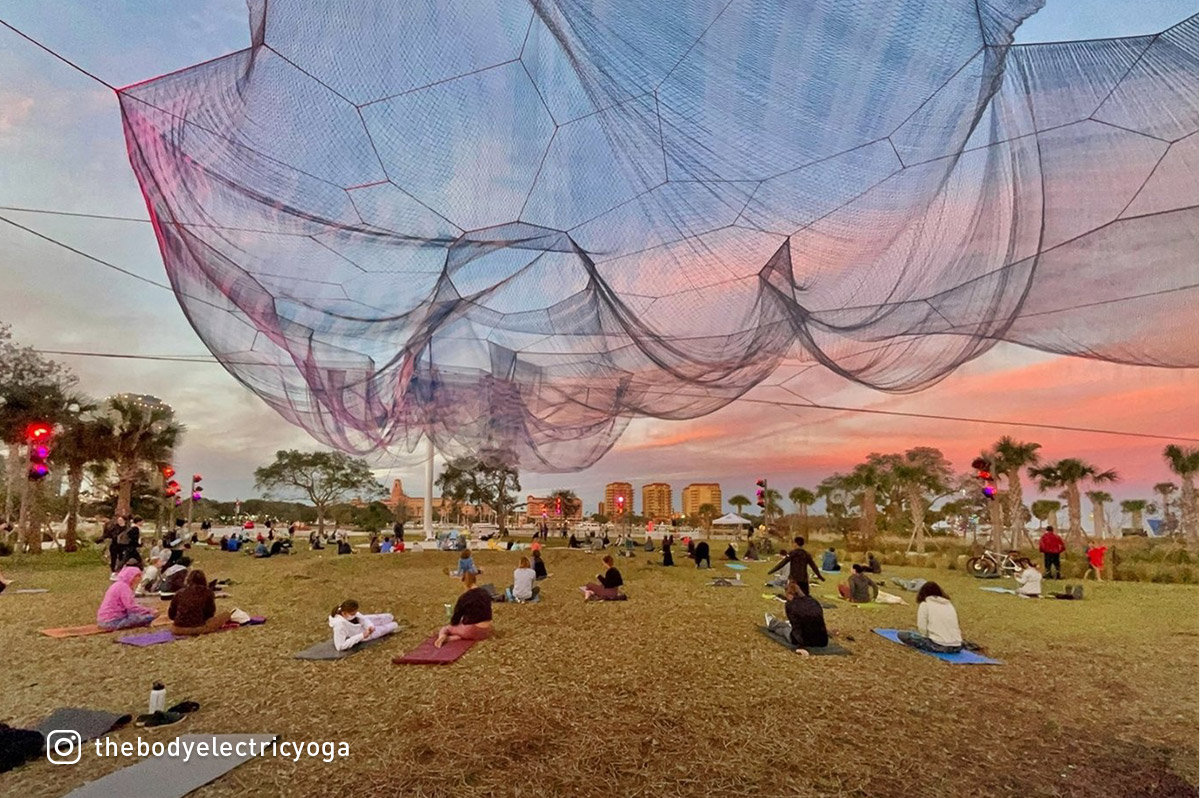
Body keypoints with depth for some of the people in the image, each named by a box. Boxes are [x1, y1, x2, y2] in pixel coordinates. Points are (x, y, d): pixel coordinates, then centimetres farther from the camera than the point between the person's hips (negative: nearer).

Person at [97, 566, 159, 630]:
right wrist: (150, 611, -17)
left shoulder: (120, 585, 14)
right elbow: (131, 607, -24)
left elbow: (130, 605, 13)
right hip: (111, 621, -10)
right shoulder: (123, 586, -16)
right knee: (148, 616, -19)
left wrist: (149, 610, 5)